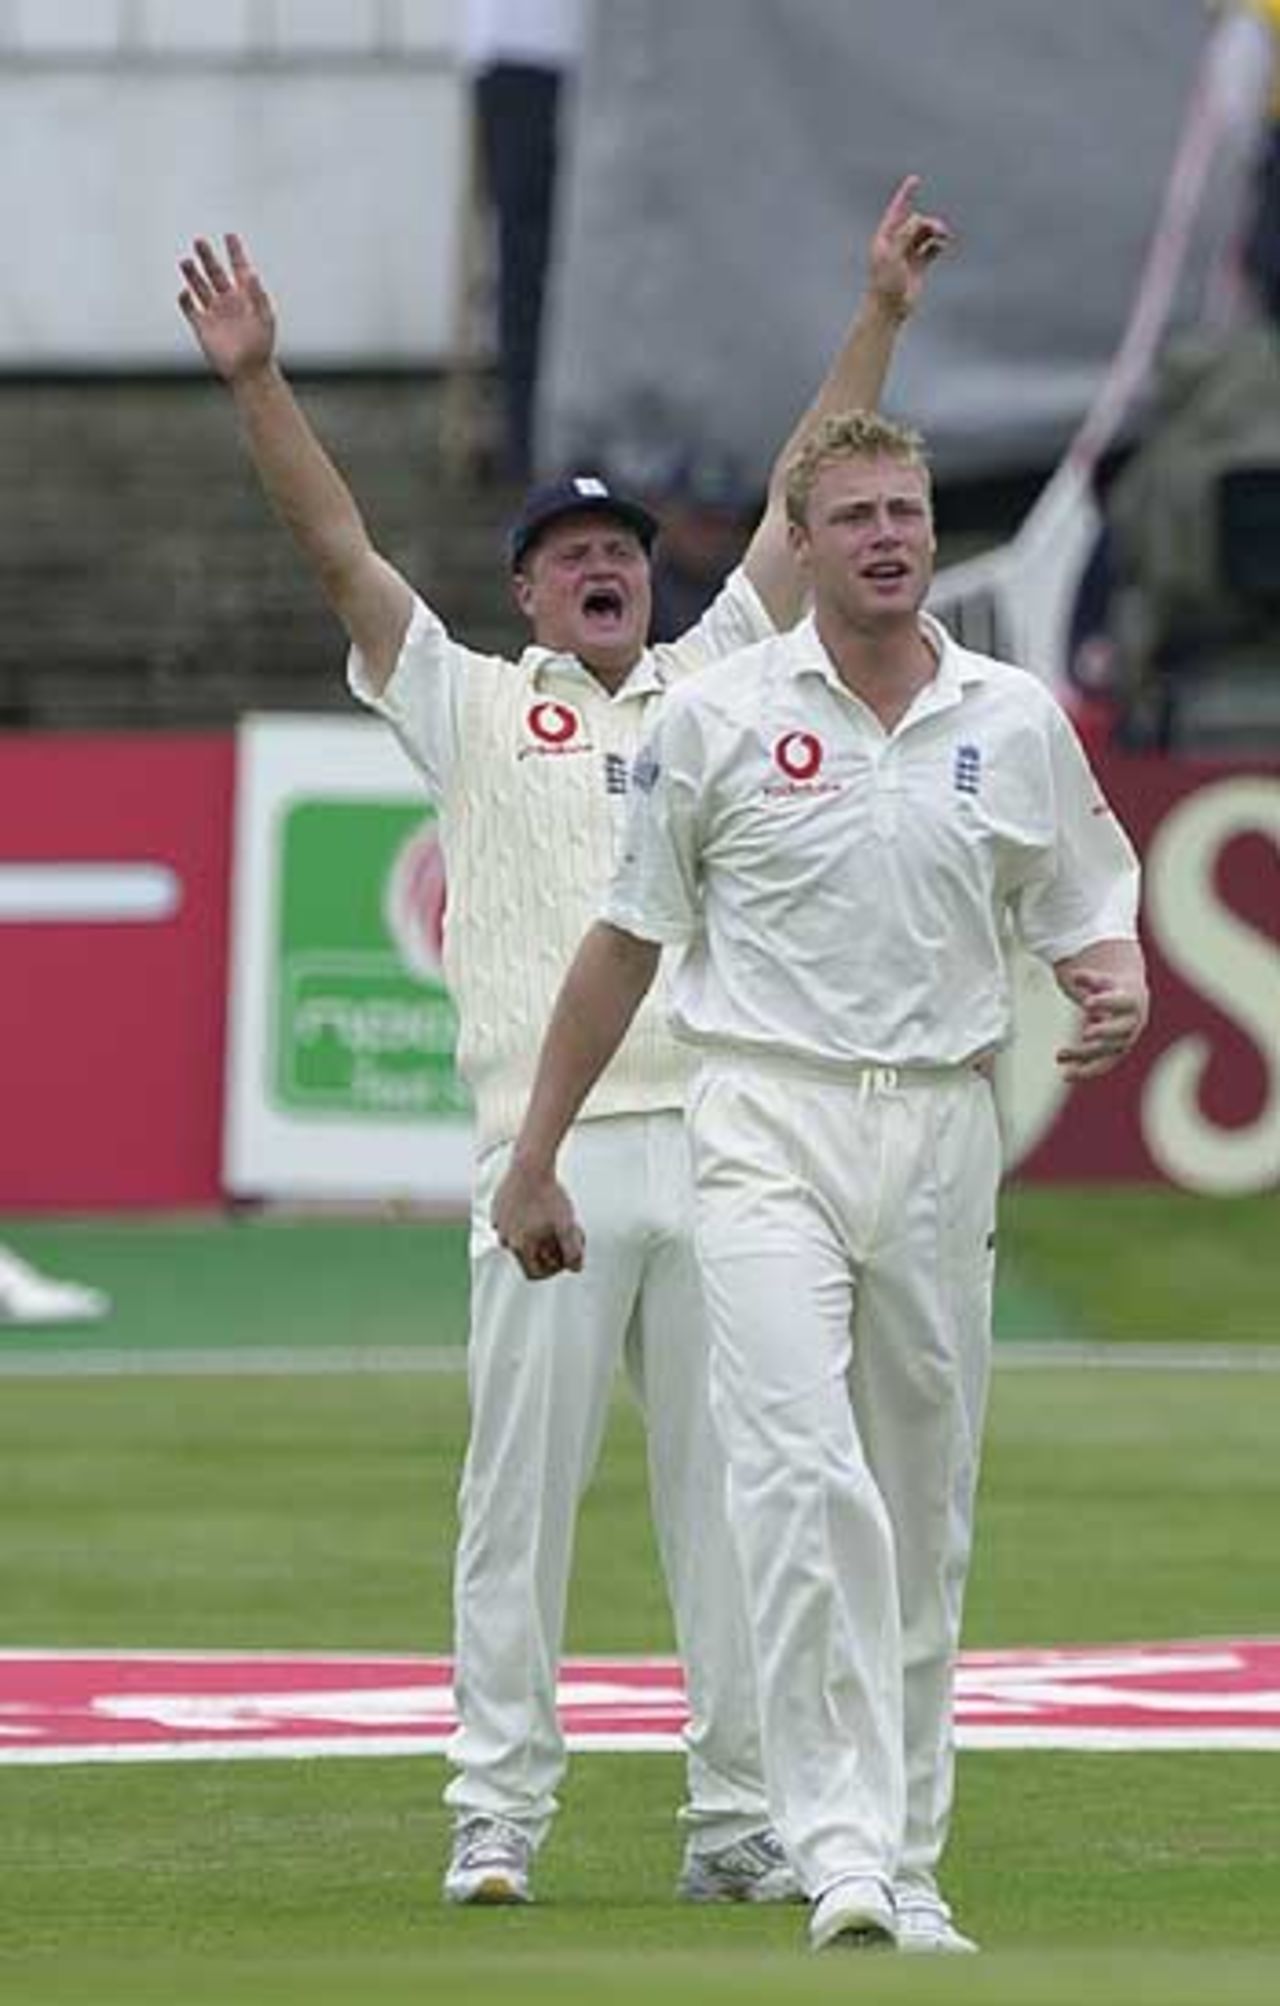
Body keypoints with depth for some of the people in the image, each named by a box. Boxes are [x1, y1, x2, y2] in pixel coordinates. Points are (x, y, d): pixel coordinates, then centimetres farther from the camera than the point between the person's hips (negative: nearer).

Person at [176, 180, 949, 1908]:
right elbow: (340, 550, 4)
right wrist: (258, 383, -6)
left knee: (728, 1494, 3)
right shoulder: (471, 705, 12)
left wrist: (881, 317, 15)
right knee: (521, 1489, -4)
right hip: (552, 1150, -2)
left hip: (717, 1145, 2)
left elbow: (810, 505, 18)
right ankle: (499, 1812, 0)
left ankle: (738, 1820, 5)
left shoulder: (711, 684, 18)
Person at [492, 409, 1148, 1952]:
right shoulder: (717, 719, 0)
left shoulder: (1016, 722, 8)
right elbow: (626, 939, 7)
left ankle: (909, 1858, 17)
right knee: (803, 1479, -20)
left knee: (922, 1515, 8)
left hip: (945, 1135, 3)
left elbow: (1087, 916, 14)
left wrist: (1117, 994, -11)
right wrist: (534, 1158, 7)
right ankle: (839, 1850, -25)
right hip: (770, 1131, -3)